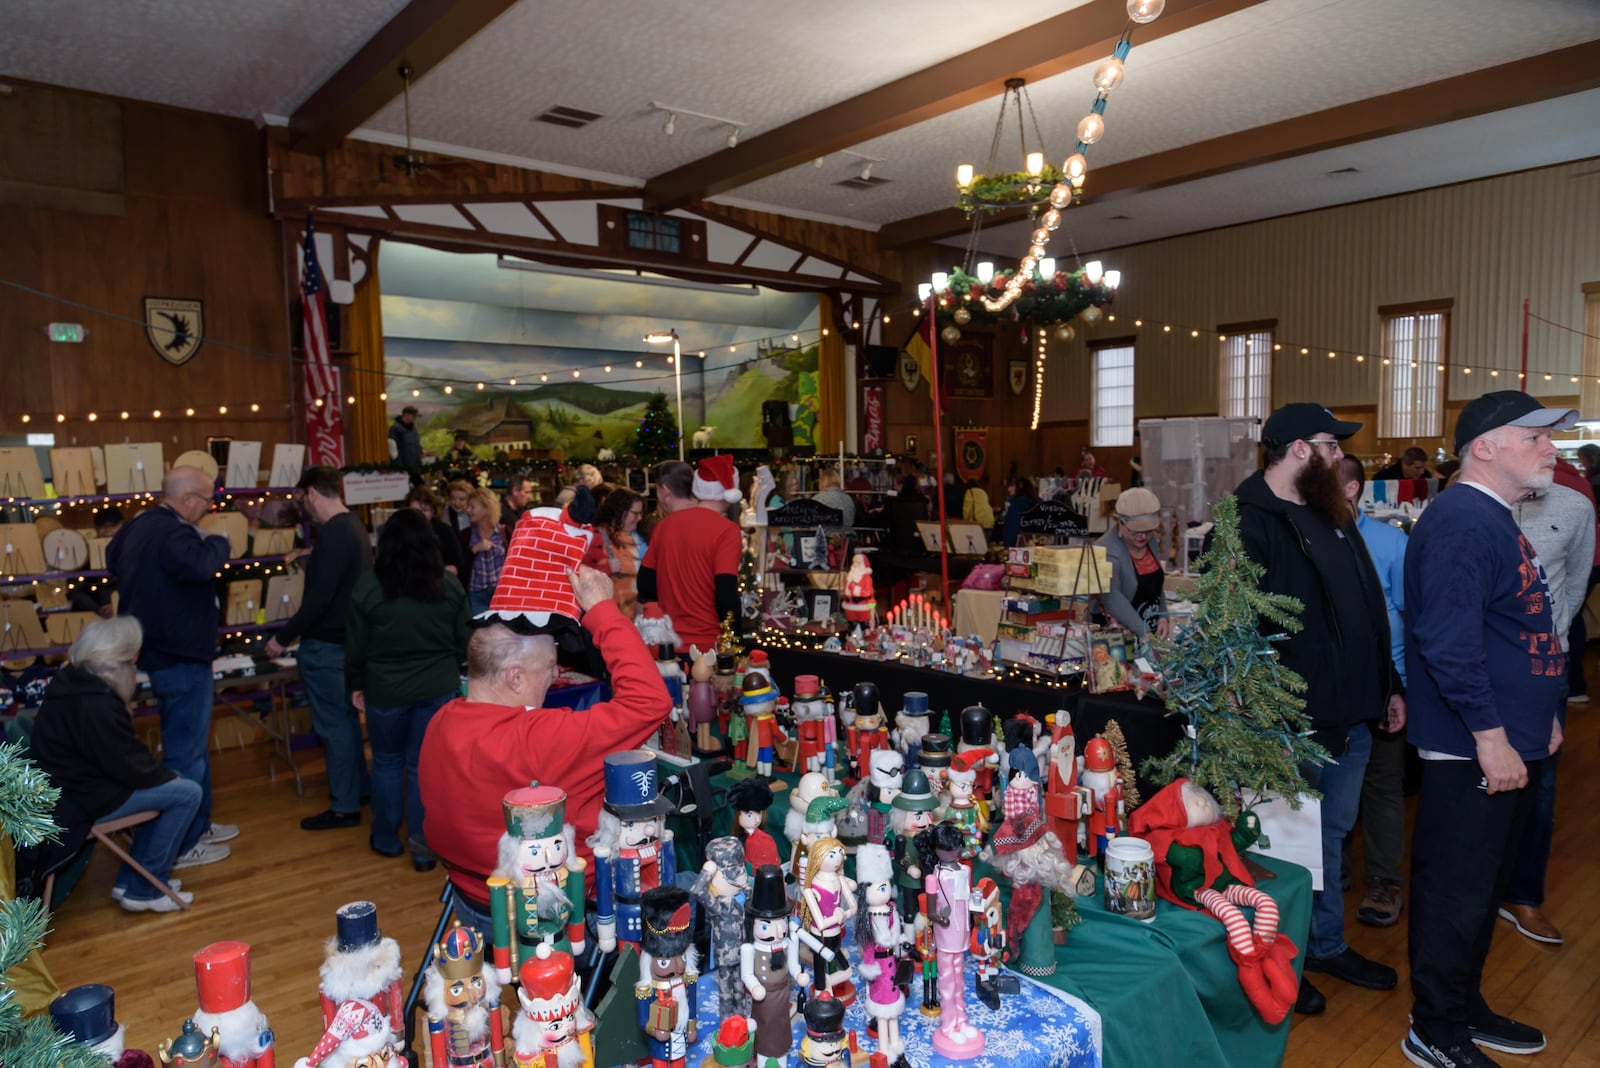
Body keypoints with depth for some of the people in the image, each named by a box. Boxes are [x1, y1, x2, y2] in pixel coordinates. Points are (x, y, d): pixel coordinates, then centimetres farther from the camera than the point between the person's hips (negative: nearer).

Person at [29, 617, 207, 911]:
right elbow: (128, 764, -21)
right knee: (187, 793, -10)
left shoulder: (72, 679, 3)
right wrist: (168, 776, -5)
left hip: (72, 781, 11)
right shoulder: (96, 703, -30)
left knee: (167, 785, 20)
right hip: (81, 799, -11)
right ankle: (144, 890, 0)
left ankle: (130, 878, 23)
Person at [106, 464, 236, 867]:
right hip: (181, 657, -11)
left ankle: (199, 823, 33)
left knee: (191, 744, 21)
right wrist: (217, 542, -23)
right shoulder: (173, 533, -23)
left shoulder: (139, 524, 10)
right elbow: (200, 564, -43)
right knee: (185, 750, 0)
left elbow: (113, 560, 27)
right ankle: (181, 846, 9)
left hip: (158, 650, 11)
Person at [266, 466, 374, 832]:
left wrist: (284, 637, -18)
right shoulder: (355, 526, 8)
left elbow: (319, 597, -26)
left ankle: (345, 807, 9)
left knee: (333, 724, 0)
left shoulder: (334, 533, -22)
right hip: (346, 638, 10)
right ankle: (356, 786, 33)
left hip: (325, 645, -10)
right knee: (345, 716, 20)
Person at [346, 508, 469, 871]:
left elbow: (355, 646, -2)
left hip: (385, 690, -1)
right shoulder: (450, 586, -4)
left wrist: (357, 685, 12)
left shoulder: (367, 587, -9)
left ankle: (386, 840, 28)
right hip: (439, 688, 1)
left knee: (387, 762, 17)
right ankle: (424, 848, 11)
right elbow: (463, 641, 4)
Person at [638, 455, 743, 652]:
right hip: (709, 645, -6)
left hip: (670, 643, 6)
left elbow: (645, 586, 10)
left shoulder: (665, 524, 5)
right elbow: (726, 597, -18)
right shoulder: (726, 530, -13)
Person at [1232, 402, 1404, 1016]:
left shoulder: (1332, 516, 12)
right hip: (1294, 722, -8)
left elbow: (1369, 608, 18)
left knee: (1333, 833, 21)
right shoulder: (1249, 524, -18)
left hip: (1352, 713, 9)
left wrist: (1389, 685, 17)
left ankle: (1327, 944, 40)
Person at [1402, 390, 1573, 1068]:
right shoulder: (1462, 522, -19)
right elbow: (1448, 640, -26)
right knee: (1456, 891, 1)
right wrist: (1490, 733, -23)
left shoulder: (1493, 519, 14)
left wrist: (1539, 714, 21)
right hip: (1472, 750, -10)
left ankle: (1465, 1007, 35)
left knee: (1483, 885, 20)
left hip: (1508, 742, 10)